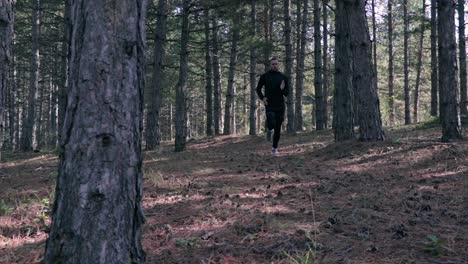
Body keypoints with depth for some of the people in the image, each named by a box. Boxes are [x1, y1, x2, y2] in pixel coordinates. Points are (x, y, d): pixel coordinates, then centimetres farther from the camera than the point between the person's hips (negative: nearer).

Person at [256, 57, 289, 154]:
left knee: (278, 128, 4)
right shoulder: (265, 76, 3)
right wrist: (262, 97, -7)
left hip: (280, 106, 2)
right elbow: (258, 89, 10)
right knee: (272, 124, -23)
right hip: (269, 105, -2)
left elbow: (287, 92, 9)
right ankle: (269, 130, 14)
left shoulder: (283, 77, 7)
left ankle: (275, 147, 18)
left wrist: (283, 89, -14)